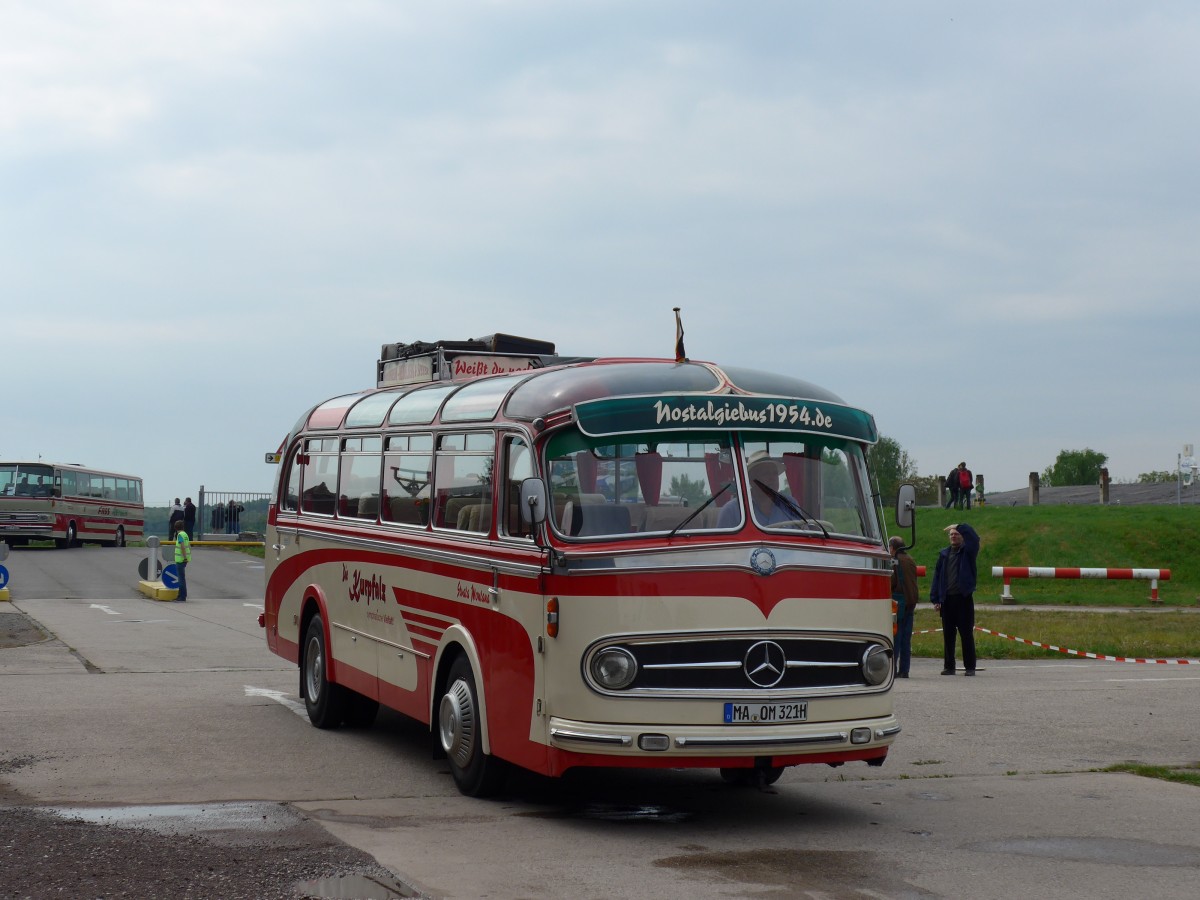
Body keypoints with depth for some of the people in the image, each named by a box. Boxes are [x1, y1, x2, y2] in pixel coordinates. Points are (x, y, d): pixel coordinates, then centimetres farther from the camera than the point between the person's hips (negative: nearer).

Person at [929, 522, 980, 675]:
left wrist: (959, 527, -9)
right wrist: (935, 599, 2)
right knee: (948, 635, 6)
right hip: (947, 599, 4)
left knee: (967, 634, 0)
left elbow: (974, 538, -19)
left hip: (964, 599, -4)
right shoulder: (944, 554, 11)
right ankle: (948, 666, 12)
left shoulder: (968, 552, 2)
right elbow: (937, 576, 9)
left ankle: (970, 667, 4)